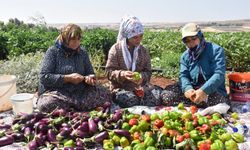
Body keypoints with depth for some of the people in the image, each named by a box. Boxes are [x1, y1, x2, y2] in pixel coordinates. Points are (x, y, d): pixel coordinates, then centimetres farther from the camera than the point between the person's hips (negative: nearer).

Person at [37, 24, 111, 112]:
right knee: (45, 104, -37)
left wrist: (89, 78, -8)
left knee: (105, 94, -19)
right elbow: (44, 77, -8)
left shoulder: (82, 53, 12)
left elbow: (90, 72, 18)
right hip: (56, 92, -3)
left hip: (79, 92, 4)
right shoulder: (53, 52, -1)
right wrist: (68, 78, -16)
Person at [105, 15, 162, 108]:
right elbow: (109, 72, -5)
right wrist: (122, 74, -25)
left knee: (157, 96, -23)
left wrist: (142, 77, -15)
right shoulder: (116, 49, -3)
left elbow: (148, 72, 9)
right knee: (131, 101, -35)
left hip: (140, 86, 4)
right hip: (120, 88, -3)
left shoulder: (143, 51, 9)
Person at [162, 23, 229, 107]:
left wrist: (204, 90, -34)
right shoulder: (185, 56, 9)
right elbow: (183, 76, -2)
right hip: (193, 90, 4)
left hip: (213, 91, -3)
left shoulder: (216, 50, -6)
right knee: (166, 95, -18)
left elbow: (219, 74, -17)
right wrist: (188, 88, -27)